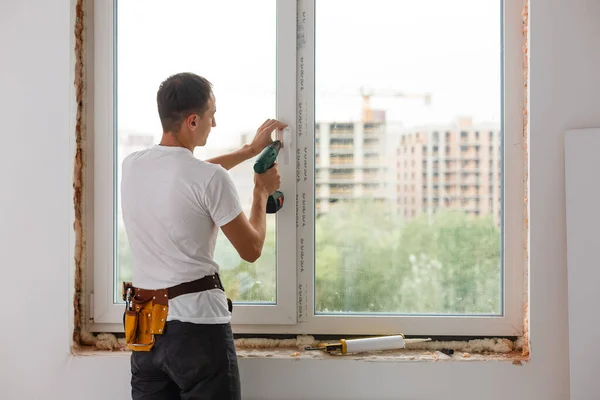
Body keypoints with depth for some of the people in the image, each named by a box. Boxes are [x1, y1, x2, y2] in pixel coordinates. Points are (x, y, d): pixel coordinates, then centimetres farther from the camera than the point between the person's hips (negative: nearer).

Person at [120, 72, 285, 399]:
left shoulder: (132, 166, 4)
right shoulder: (212, 179, -16)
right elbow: (251, 249, -4)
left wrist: (249, 150, 31)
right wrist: (262, 191, 12)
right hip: (198, 326, -6)